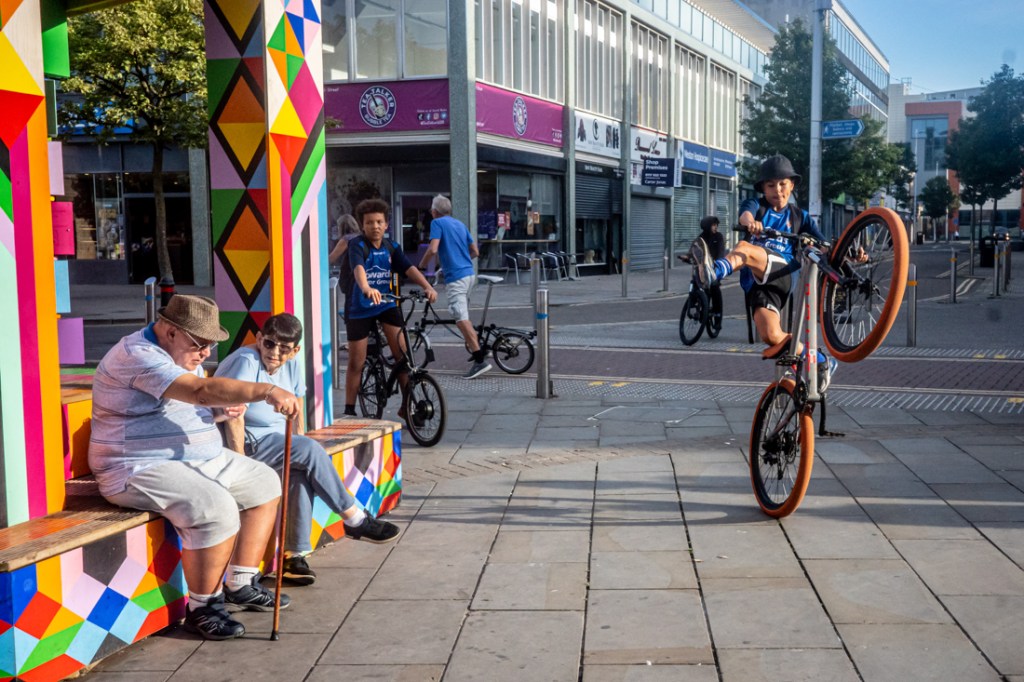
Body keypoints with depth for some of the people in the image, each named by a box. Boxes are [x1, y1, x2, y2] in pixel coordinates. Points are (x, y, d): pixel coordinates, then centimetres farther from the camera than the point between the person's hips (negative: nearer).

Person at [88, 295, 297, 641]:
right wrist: (266, 391, -41)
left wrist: (221, 411, -1)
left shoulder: (184, 355, 13)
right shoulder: (136, 356, -21)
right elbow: (202, 390, -34)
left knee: (264, 483, 8)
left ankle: (241, 585, 13)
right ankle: (203, 609, -12)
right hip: (142, 469, -11)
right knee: (217, 509, -31)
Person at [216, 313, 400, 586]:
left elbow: (296, 415, 15)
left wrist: (300, 449, 2)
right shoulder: (246, 362, -16)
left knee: (302, 471, -24)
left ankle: (295, 555, -21)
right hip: (248, 442, -7)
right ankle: (355, 520, -13)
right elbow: (234, 417, -22)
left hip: (276, 438, 7)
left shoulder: (293, 367, 8)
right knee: (312, 451, -24)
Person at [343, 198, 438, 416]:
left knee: (403, 355, -8)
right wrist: (366, 288, -53)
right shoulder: (357, 245, -12)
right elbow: (358, 268, -32)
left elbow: (409, 268, -12)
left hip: (387, 304, 3)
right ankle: (349, 410, 18)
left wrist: (427, 287, -30)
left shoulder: (391, 248, 2)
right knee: (356, 363, 3)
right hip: (360, 308, -3)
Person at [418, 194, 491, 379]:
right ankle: (476, 346, 25)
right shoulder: (460, 224, 17)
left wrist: (421, 266, -1)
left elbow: (433, 249, -17)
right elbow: (475, 252, 18)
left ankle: (480, 361, -16)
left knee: (461, 319, -11)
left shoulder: (437, 223, -4)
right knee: (463, 315, 22)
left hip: (455, 277, -8)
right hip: (469, 274, 8)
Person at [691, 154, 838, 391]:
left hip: (781, 272, -2)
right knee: (771, 336, -17)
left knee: (744, 248, -32)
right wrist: (749, 222, -37)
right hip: (757, 281, 2)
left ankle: (714, 272, -63)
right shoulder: (756, 205, 17)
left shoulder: (799, 216, 21)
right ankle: (820, 362, 2)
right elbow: (745, 214, -10)